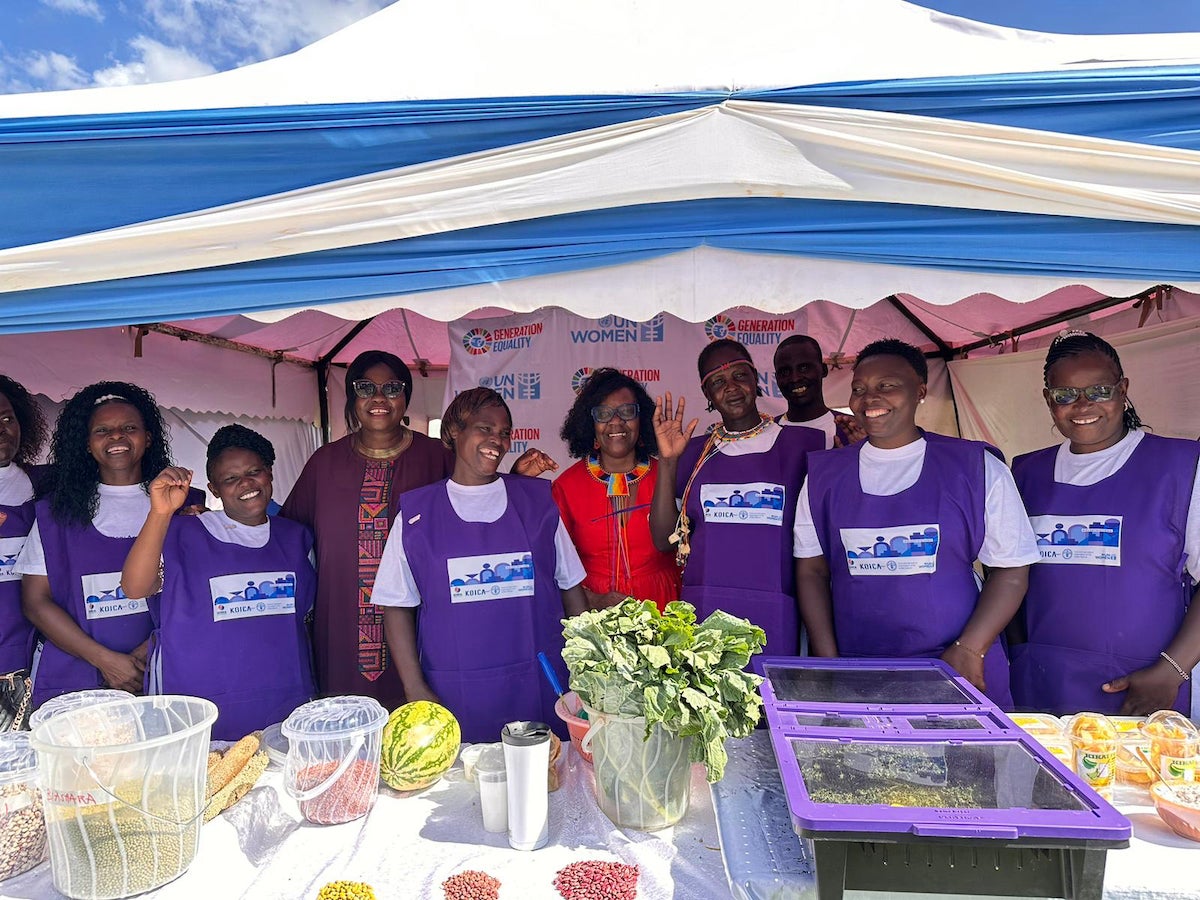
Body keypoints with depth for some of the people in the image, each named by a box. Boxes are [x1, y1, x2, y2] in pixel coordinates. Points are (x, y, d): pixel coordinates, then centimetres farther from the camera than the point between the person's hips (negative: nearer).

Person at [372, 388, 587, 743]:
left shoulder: (538, 501, 5)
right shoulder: (416, 512, 2)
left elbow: (571, 587, 8)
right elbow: (398, 607, 2)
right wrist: (415, 690, -5)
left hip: (540, 687, 1)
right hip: (452, 696, -1)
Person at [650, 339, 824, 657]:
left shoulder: (804, 443, 4)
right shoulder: (694, 452, 9)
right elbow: (665, 539, 3)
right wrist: (667, 461, -5)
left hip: (775, 615, -1)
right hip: (703, 610, 1)